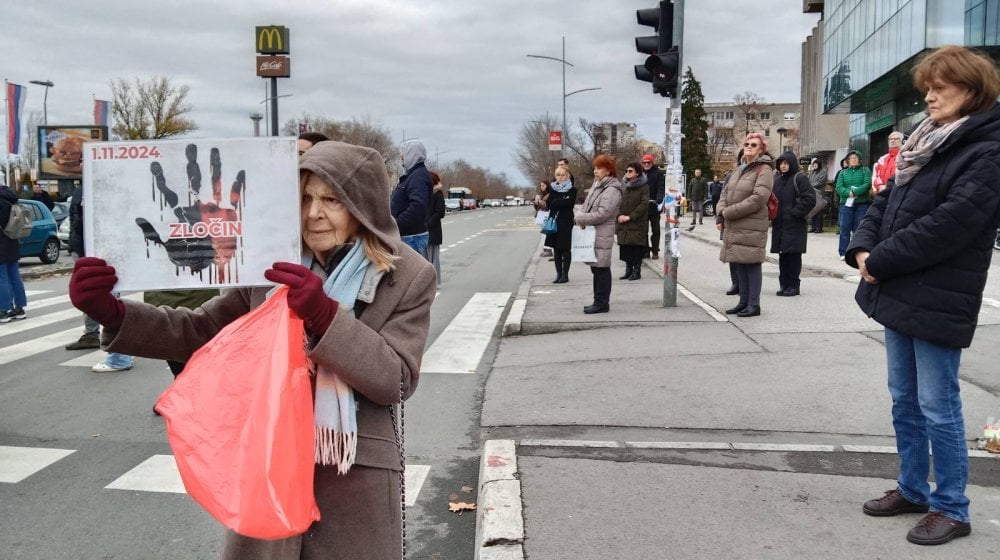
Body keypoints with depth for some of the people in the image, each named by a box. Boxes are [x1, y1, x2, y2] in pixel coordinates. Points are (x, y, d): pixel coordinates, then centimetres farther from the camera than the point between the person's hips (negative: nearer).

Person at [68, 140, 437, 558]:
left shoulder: (409, 276, -7)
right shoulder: (273, 264, 0)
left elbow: (397, 380, -13)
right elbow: (201, 331, 3)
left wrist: (326, 315, -25)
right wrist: (113, 313, -13)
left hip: (357, 479, -2)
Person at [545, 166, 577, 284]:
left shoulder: (572, 190, -1)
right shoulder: (552, 188, 9)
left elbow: (569, 203, -17)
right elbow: (549, 204, -3)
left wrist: (555, 202, -11)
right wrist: (562, 201, -12)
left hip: (566, 222, -4)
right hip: (554, 221, 4)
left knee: (565, 249, 0)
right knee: (556, 249, 7)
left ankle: (565, 274, 6)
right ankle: (558, 273, 14)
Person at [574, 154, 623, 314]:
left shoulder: (612, 190, -14)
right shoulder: (596, 184, 15)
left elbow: (601, 214, -20)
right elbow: (586, 205, 18)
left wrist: (580, 219, -13)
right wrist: (580, 216, -3)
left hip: (602, 235, -9)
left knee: (601, 269, -3)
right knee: (596, 268, 14)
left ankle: (602, 303, 3)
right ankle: (599, 301, 23)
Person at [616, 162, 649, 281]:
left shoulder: (644, 187, -4)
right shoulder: (623, 186, 11)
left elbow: (644, 204, -12)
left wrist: (630, 216, -16)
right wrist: (619, 215, -8)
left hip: (637, 224, -5)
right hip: (623, 224, 5)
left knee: (637, 248, -2)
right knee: (625, 248, 6)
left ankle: (637, 271, 7)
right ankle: (628, 270, 17)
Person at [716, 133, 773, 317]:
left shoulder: (764, 170, -7)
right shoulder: (739, 169, 17)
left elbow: (758, 198, -18)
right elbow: (726, 191, 17)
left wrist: (728, 212, -15)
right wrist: (720, 214, -1)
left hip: (752, 226, -8)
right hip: (734, 226, 8)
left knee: (752, 264, -4)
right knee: (740, 264, 12)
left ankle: (754, 304, 3)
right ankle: (743, 302, 20)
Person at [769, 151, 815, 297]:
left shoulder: (799, 178, -6)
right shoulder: (776, 179, 12)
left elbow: (810, 199, -13)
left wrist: (796, 212, -13)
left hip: (794, 225, -6)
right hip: (779, 224, 6)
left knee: (793, 256, -3)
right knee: (782, 256, 8)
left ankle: (793, 285, 4)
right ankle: (784, 284, 14)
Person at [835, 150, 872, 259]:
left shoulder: (865, 170, 10)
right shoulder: (843, 172, 16)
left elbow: (867, 184, -6)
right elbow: (839, 187, 1)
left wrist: (855, 192, -18)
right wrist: (849, 193, -17)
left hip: (862, 204, -1)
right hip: (846, 203, 2)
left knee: (859, 229, -2)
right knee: (844, 229, -3)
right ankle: (843, 252, 1)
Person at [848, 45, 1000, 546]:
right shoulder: (926, 142, 14)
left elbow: (947, 225, -21)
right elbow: (886, 201, 13)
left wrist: (880, 261, -16)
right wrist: (863, 248, -3)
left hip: (938, 301, -8)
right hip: (899, 294, 8)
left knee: (937, 407, 1)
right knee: (904, 401, 16)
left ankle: (951, 509, 16)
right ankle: (912, 490, 31)